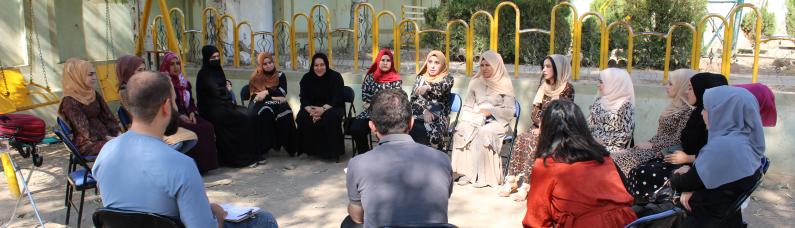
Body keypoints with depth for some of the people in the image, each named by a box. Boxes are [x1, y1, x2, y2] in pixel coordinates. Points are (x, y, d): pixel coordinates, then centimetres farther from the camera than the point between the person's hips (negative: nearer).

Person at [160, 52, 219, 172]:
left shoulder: (185, 82, 18)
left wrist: (192, 113, -3)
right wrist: (180, 116, -18)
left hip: (188, 116, 6)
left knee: (208, 127, -21)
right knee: (194, 131, -30)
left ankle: (206, 162, -17)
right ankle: (195, 165, -22)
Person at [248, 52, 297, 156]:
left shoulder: (280, 75, 13)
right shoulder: (256, 77, 10)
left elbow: (282, 92, 0)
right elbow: (254, 95, -2)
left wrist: (267, 92, -11)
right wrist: (273, 97, -11)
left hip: (276, 103, 1)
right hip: (260, 103, -1)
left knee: (285, 112, -35)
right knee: (266, 111, -39)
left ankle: (289, 146, -30)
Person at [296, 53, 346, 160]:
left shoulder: (336, 77, -9)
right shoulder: (307, 78, 1)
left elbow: (337, 99, -15)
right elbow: (304, 98, -4)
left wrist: (323, 109, -32)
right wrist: (310, 110, -26)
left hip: (332, 107, -3)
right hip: (312, 107, 3)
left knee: (330, 117, -36)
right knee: (302, 117, -27)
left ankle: (331, 151, -22)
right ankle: (310, 149, -12)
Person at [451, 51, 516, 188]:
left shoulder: (505, 84, 3)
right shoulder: (475, 82, 15)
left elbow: (510, 110, -2)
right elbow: (467, 105, 13)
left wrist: (490, 111, -13)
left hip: (497, 121, -3)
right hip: (475, 119, 3)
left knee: (484, 133, -35)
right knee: (461, 130, -28)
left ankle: (485, 177, -30)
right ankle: (465, 172, -26)